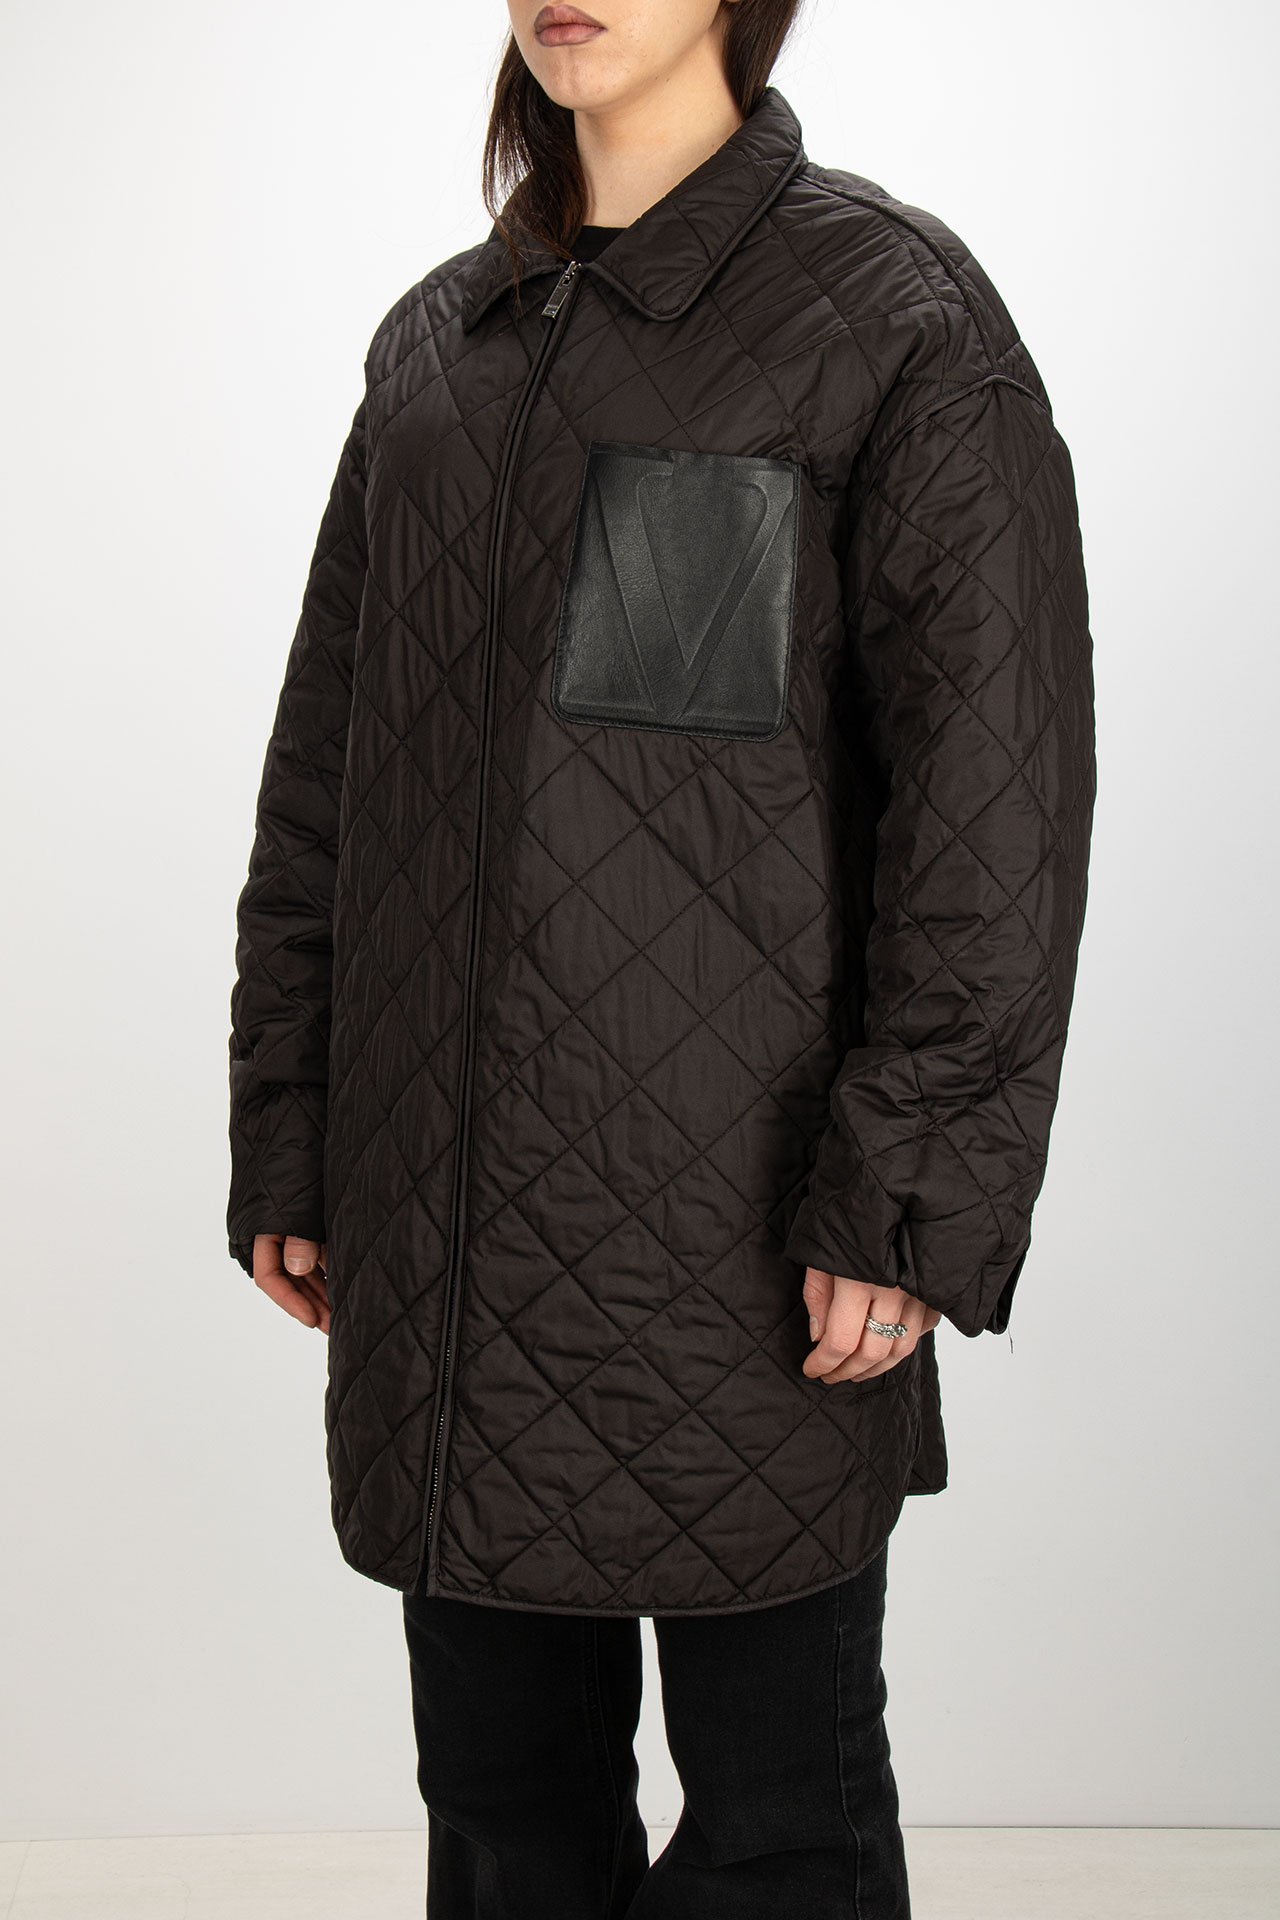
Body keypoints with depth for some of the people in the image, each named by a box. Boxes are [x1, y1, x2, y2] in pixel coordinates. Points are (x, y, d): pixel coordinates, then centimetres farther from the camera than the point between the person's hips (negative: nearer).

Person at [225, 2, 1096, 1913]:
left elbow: (999, 790, -8)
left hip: (739, 1219, -5)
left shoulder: (896, 311, -2)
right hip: (448, 1224, 5)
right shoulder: (438, 344, 13)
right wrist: (287, 1140, 11)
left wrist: (909, 1196, -14)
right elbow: (323, 773, 15)